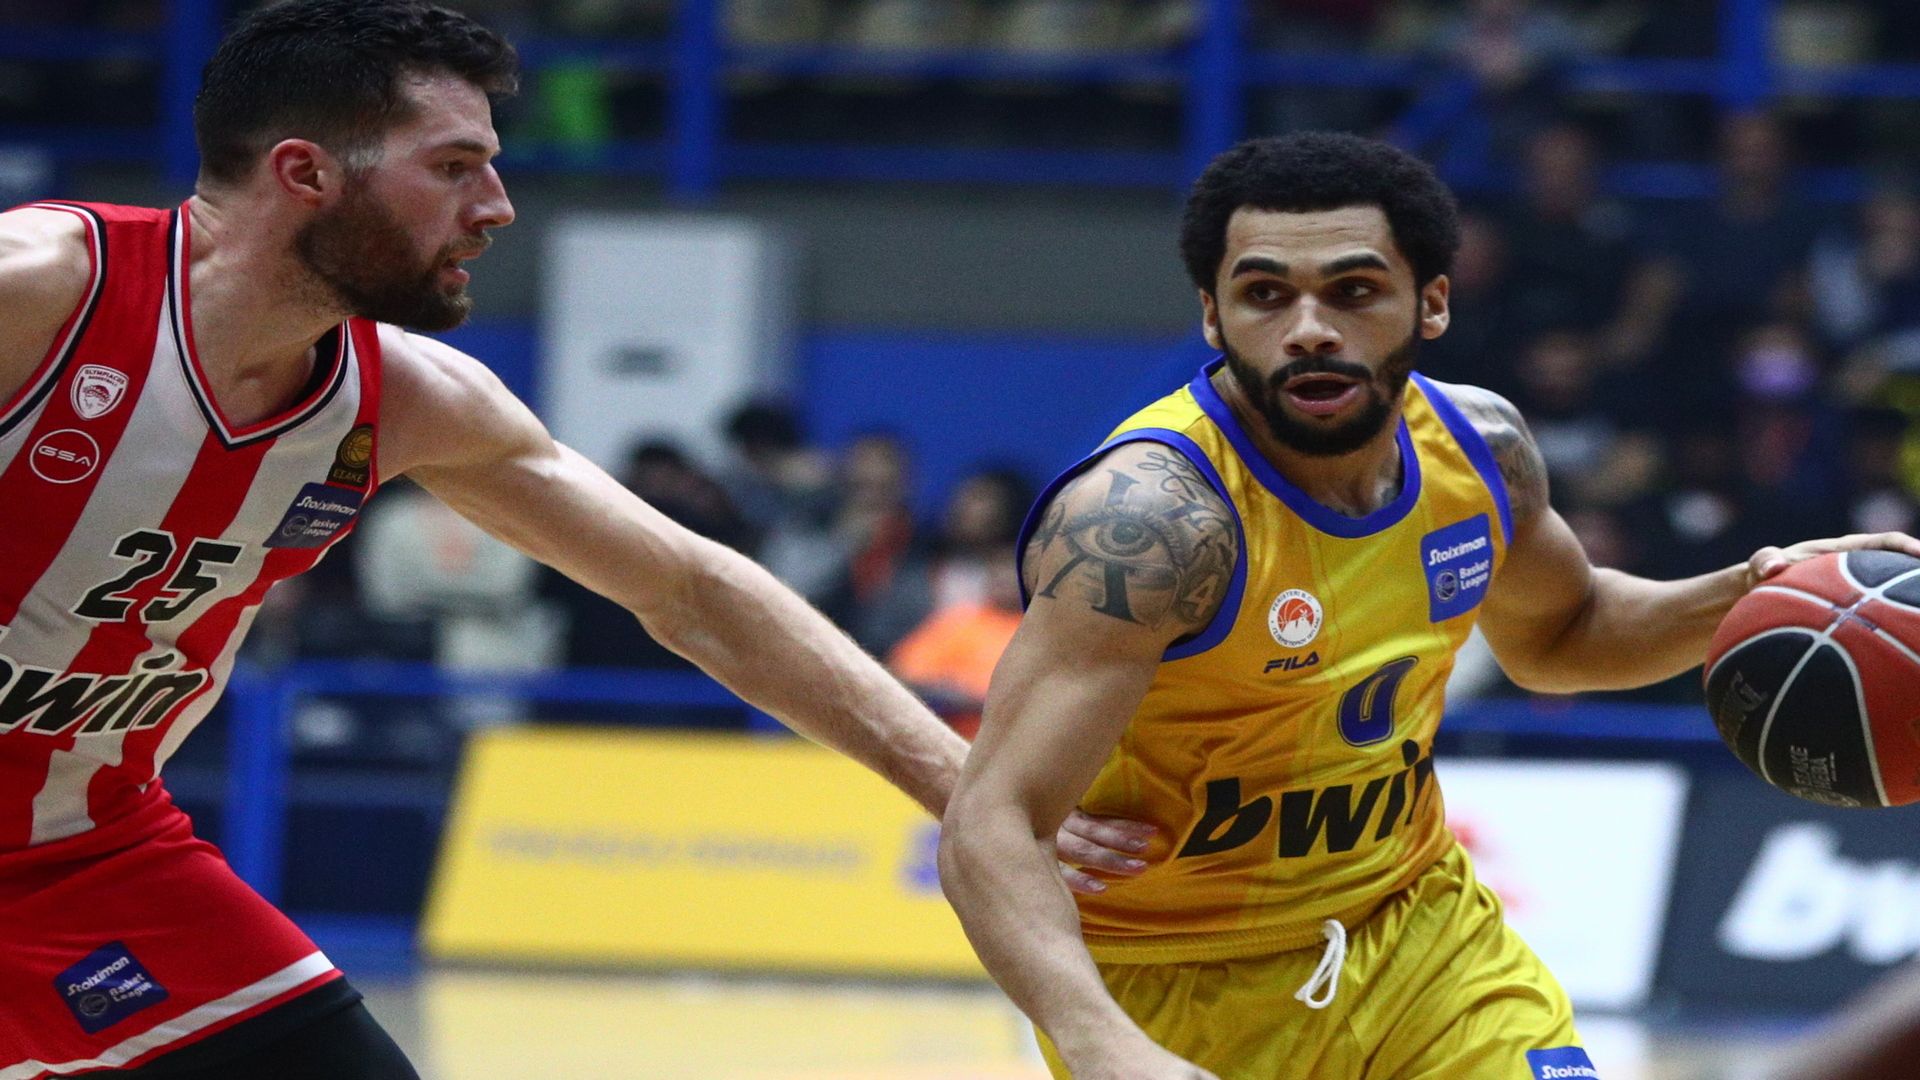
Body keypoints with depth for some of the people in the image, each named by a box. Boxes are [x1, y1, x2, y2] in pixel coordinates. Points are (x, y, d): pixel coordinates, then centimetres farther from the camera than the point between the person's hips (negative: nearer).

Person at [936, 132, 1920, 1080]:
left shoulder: (1478, 447, -6)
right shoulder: (1156, 515, -29)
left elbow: (1554, 633, 18)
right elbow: (990, 828, -35)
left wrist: (1738, 601, -2)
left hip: (1413, 919, 6)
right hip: (1182, 983, -6)